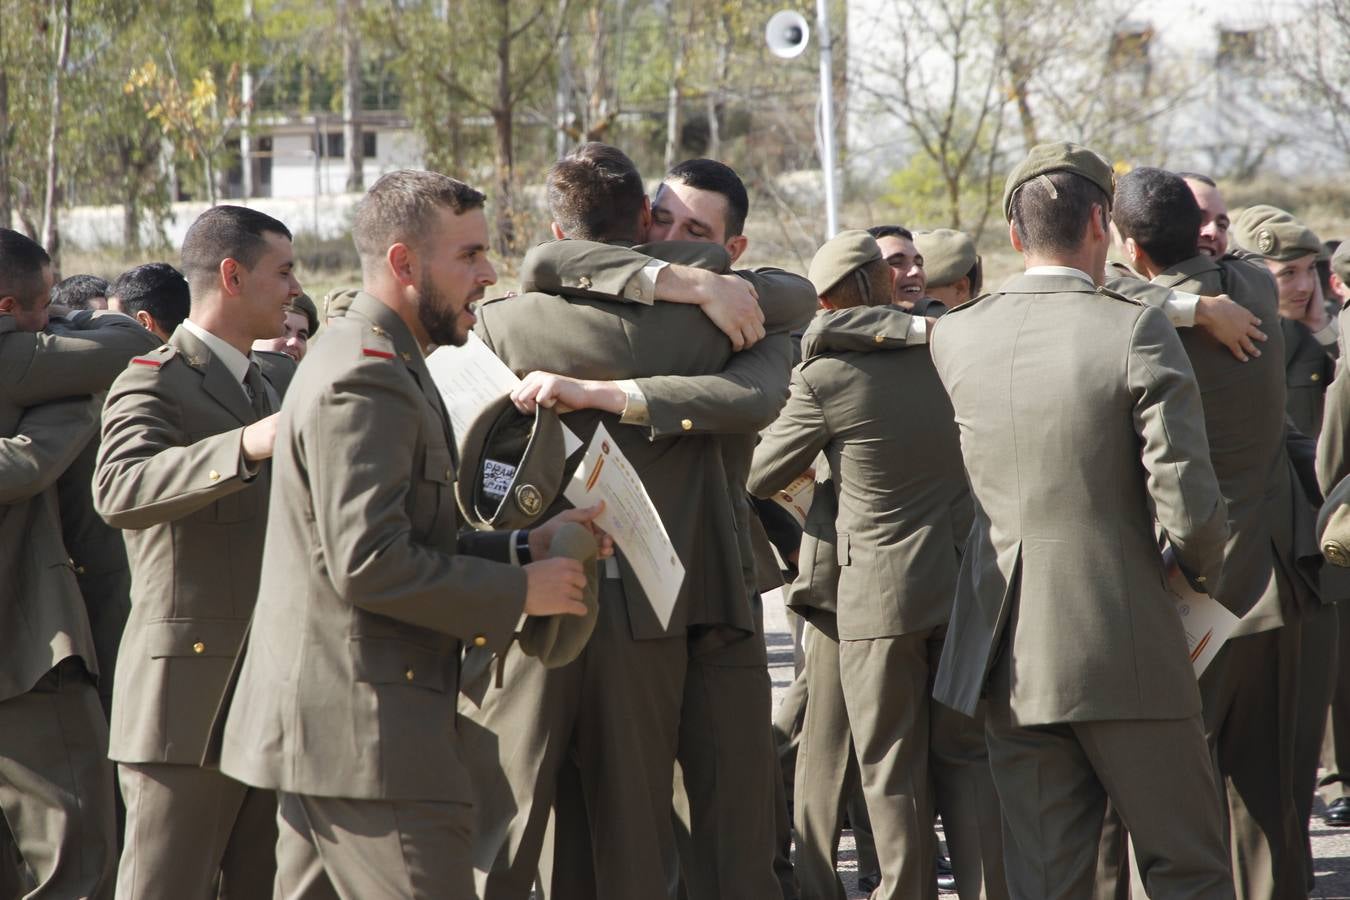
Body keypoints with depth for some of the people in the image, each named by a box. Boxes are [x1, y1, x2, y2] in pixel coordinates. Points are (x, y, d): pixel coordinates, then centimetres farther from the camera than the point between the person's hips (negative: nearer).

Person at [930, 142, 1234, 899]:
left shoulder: (955, 337, 2)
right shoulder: (1137, 332, -13)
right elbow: (1188, 508, -17)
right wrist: (1207, 567, 5)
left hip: (1009, 657, 5)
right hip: (1125, 653, -4)